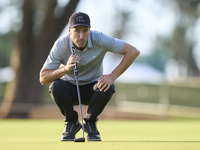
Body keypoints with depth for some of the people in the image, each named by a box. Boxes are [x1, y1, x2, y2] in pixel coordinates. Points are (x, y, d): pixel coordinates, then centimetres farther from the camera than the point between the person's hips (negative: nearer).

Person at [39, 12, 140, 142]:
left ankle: (90, 122, -4)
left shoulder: (99, 39, -22)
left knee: (107, 87, -32)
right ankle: (72, 123, -5)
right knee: (56, 86, -33)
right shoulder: (61, 45, -22)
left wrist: (112, 76, -29)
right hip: (70, 89, 0)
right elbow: (43, 79, -22)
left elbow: (133, 52, -22)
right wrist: (66, 68, -40)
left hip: (92, 89, 0)